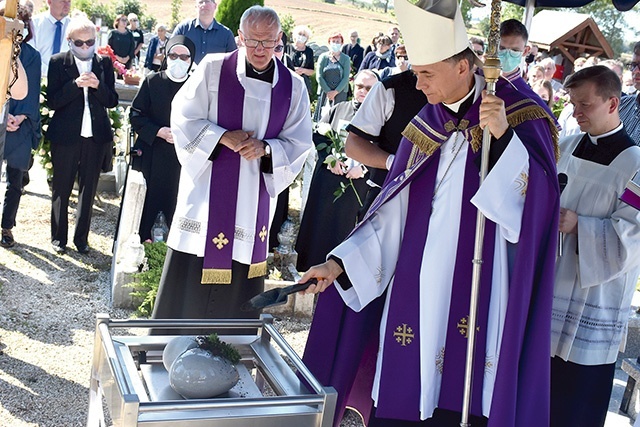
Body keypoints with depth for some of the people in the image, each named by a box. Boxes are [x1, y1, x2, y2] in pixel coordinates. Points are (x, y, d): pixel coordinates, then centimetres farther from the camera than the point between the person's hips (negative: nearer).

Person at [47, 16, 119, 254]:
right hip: (65, 136, -2)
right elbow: (52, 101, -7)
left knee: (88, 189, 9)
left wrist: (98, 85, -16)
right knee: (61, 189, 9)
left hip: (96, 136, 2)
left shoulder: (104, 63, 4)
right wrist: (76, 84, -20)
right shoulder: (58, 62, -2)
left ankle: (81, 238, 21)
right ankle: (58, 237, 22)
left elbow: (112, 101, 3)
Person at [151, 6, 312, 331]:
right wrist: (223, 137, -18)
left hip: (255, 197, 2)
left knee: (239, 286, 9)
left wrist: (265, 148, -16)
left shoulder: (293, 86, 2)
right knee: (190, 277, 3)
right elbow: (183, 120, -3)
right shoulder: (213, 69, -4)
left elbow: (299, 143, 3)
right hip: (208, 191, -2)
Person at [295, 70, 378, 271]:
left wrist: (363, 168, -16)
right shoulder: (338, 109, 10)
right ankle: (313, 266, 21)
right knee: (320, 222, 8)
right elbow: (319, 135, 8)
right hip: (327, 178, 3)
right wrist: (330, 158, -6)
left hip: (357, 182, -3)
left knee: (345, 224, 2)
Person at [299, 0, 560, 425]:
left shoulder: (520, 118, -4)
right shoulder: (425, 127, 8)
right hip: (415, 295, 4)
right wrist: (338, 263, 1)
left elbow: (535, 206, -15)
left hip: (476, 300, -4)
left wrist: (503, 136, -26)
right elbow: (392, 216, 9)